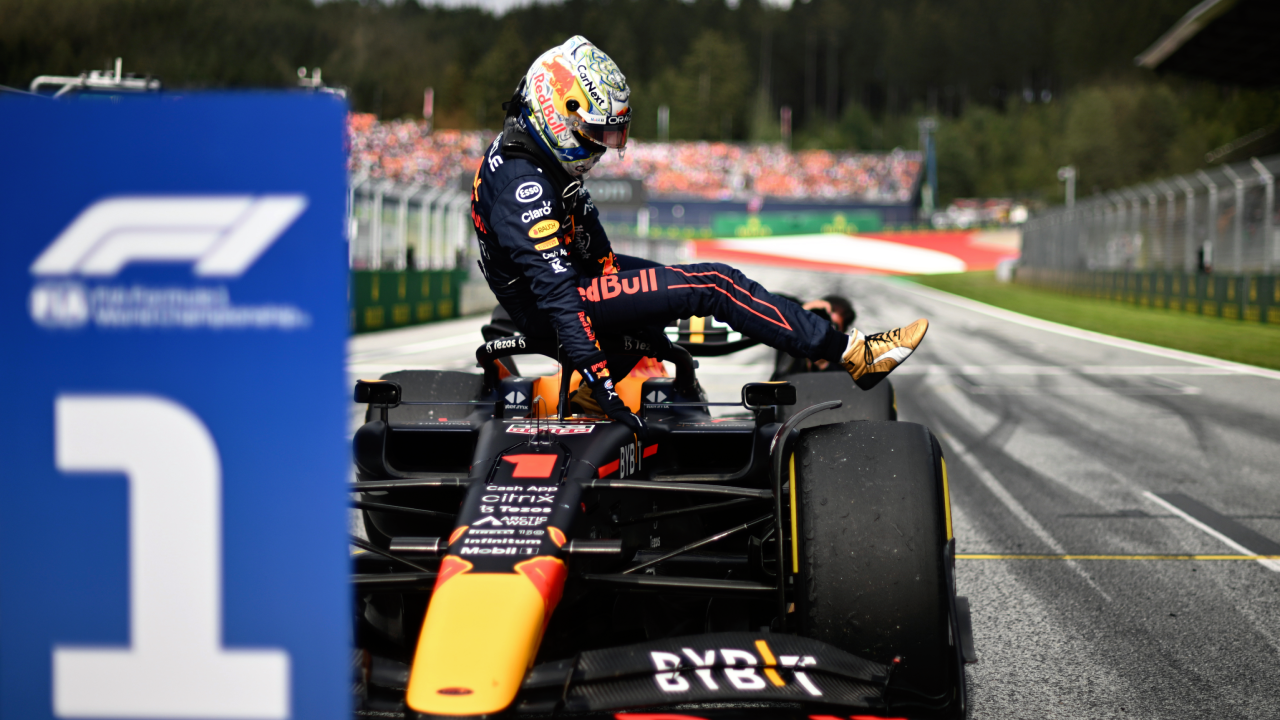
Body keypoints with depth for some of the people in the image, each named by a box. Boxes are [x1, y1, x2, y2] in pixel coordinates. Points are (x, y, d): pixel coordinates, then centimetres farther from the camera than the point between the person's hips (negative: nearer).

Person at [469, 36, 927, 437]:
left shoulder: (529, 152, 4)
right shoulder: (525, 188, -29)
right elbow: (557, 294, -34)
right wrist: (602, 385, -37)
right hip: (543, 311, -11)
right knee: (713, 286, -14)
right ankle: (852, 354, -11)